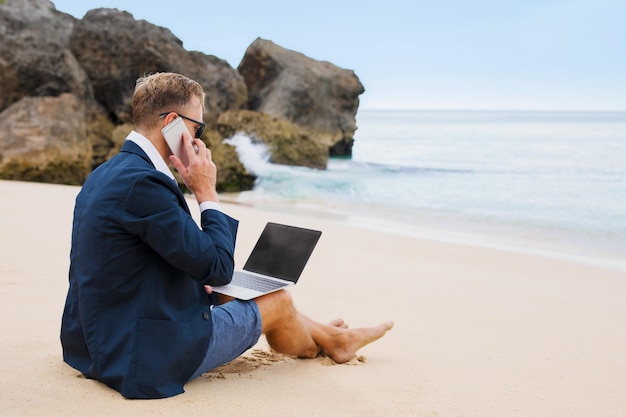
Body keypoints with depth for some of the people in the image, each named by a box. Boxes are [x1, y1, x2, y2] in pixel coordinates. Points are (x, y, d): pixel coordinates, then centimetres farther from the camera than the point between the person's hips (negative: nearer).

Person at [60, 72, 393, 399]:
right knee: (277, 301, 8)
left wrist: (194, 284, 12)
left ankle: (330, 336, 41)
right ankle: (328, 341, 41)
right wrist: (207, 192, -14)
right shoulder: (142, 182, -27)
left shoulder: (105, 174, 4)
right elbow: (219, 268, -22)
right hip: (149, 356, -9)